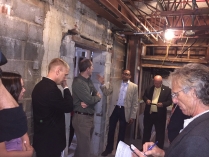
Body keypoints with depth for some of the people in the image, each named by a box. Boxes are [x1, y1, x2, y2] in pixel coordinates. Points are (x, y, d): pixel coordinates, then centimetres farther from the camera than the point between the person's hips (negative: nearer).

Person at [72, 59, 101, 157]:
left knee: (83, 145, 21)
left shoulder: (89, 80, 9)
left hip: (90, 116, 9)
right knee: (85, 147, 1)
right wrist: (97, 97, -2)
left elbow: (96, 94, 7)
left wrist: (89, 102, -14)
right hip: (82, 117, -9)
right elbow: (90, 100, -24)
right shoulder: (78, 82, -19)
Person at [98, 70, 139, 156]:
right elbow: (107, 93, 2)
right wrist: (102, 84, -14)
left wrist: (132, 116, -4)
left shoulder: (134, 87, -2)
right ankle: (109, 148, 29)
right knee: (111, 130, 11)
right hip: (115, 109, 2)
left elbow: (135, 103, -2)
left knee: (122, 131, 12)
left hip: (125, 111, -1)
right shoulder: (115, 84, 4)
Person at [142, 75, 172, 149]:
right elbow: (144, 96, 14)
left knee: (160, 132, 8)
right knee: (146, 130, 16)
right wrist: (146, 100, -8)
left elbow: (170, 101, -4)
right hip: (148, 113, 3)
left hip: (160, 115, -3)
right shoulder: (149, 88, 5)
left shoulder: (167, 89, -4)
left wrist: (163, 104, -21)